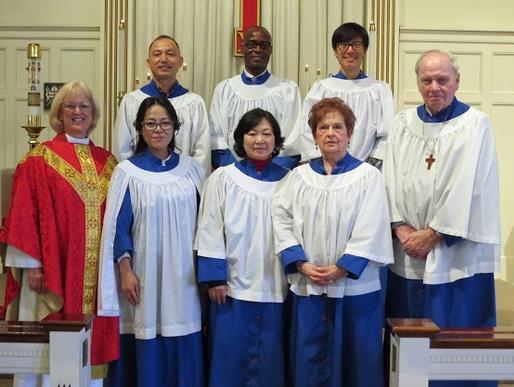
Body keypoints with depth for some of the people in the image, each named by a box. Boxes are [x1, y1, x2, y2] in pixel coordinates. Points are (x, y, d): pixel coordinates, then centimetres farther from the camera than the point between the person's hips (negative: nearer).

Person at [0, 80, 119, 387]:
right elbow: (25, 213, -5)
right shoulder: (41, 158, 0)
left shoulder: (107, 162, 12)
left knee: (94, 341, 7)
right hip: (55, 269, -3)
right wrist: (32, 264, -11)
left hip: (98, 272, 4)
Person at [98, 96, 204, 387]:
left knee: (184, 352, 6)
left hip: (184, 277, 2)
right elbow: (118, 226, -2)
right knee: (147, 351, 3)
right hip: (145, 275, -2)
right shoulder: (127, 172, -1)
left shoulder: (191, 168, 6)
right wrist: (125, 271, -9)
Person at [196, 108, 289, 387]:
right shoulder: (222, 178, 0)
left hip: (275, 287, 2)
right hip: (234, 285, -2)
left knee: (270, 360, 8)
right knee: (231, 356, 4)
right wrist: (215, 278, -7)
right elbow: (210, 230, -2)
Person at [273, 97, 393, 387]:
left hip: (355, 286, -2)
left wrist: (341, 269, -15)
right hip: (308, 287, 2)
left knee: (356, 359, 5)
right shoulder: (299, 176, 9)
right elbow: (282, 221, 3)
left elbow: (370, 231, -8)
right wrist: (301, 264, -9)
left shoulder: (368, 176, 0)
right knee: (310, 362, 7)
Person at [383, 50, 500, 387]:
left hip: (457, 254, -4)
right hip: (408, 254, 4)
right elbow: (392, 179, 4)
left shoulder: (475, 124, -4)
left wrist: (433, 234, -13)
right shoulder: (404, 123, 10)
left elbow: (468, 188, -11)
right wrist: (402, 228, -9)